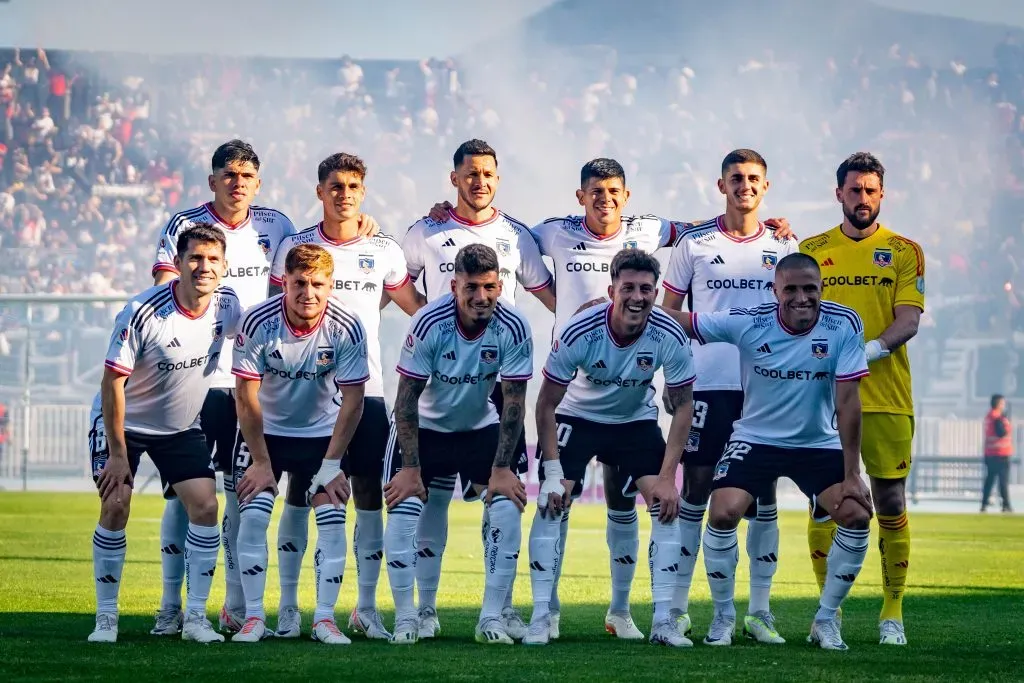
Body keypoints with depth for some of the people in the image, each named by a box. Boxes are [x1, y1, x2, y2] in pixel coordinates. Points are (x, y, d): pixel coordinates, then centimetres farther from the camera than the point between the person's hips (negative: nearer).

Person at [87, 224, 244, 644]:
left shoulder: (228, 307, -12)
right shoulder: (142, 313, -26)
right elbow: (113, 382, -20)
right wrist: (118, 453, -21)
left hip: (181, 427, 4)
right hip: (124, 422, -4)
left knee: (205, 506, -10)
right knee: (115, 507, -14)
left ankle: (196, 617, -2)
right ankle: (105, 617, -2)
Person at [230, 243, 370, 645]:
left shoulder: (347, 328, -19)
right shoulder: (257, 322, -22)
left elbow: (352, 401, -12)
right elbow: (246, 397, -15)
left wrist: (331, 465, -14)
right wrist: (260, 462, -13)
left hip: (323, 433, 1)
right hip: (266, 431, -1)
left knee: (332, 519, -12)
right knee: (253, 516, -13)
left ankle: (325, 617, -5)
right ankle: (253, 616, -5)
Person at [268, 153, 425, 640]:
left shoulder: (385, 251, 7)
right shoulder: (295, 248, 3)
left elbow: (417, 307, 18)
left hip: (365, 386, 1)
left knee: (369, 495, 0)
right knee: (299, 493, 0)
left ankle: (366, 608, 7)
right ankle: (288, 607, 5)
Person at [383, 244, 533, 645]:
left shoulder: (513, 329, -22)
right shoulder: (429, 323, -26)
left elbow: (513, 402, -15)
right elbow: (407, 398, -20)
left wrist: (501, 468, -19)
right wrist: (410, 468, -21)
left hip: (480, 427, 1)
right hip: (426, 427, -1)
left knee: (507, 505, -15)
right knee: (403, 508, -16)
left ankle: (492, 618, -6)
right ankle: (405, 619, -3)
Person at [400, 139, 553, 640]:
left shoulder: (516, 236, 9)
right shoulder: (426, 234, 6)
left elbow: (547, 294, 15)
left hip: (499, 380, 1)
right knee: (433, 494, -1)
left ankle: (503, 607, 5)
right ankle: (426, 608, 4)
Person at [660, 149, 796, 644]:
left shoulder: (783, 246, 8)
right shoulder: (694, 243, 3)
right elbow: (670, 313, 6)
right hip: (706, 384, -2)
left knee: (764, 492, 2)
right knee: (696, 487, -1)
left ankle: (759, 609, 7)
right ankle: (677, 604, 4)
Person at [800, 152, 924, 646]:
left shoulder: (903, 251, 6)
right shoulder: (811, 251, 10)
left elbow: (909, 319, -4)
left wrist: (871, 349, -21)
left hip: (887, 397, -1)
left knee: (891, 504, 1)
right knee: (824, 503, -1)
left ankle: (893, 613, 8)